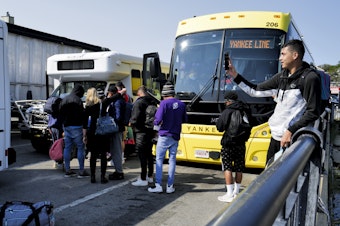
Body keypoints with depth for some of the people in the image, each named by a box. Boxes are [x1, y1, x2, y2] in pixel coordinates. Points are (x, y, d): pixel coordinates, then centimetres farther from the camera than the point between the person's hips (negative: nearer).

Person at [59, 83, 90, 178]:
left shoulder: (64, 100, 15)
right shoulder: (77, 100, -12)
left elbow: (61, 114, 19)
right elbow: (81, 114, -16)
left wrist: (64, 124, 21)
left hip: (66, 126, 8)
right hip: (76, 127, -8)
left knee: (67, 147, 10)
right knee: (80, 147, -2)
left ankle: (67, 170, 15)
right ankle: (81, 171, -1)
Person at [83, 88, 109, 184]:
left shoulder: (88, 106, 2)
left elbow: (85, 121, 3)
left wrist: (85, 135, 6)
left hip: (92, 132, 1)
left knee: (93, 155, 9)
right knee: (103, 155, 3)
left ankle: (92, 176, 11)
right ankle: (103, 177, 2)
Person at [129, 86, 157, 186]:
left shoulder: (139, 102, -15)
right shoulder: (153, 102, 10)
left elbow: (135, 118, -18)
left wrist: (131, 122, 1)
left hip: (141, 132, -8)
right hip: (151, 131, 9)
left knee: (142, 155, -5)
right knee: (149, 154, 18)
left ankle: (143, 179, -3)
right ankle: (150, 176, 29)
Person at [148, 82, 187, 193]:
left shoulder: (164, 103, -12)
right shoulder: (181, 104, 4)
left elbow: (158, 119, -17)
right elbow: (184, 119, 14)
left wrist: (156, 123, 4)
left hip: (164, 136, -5)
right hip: (175, 136, 5)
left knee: (159, 160, 4)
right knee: (172, 160, 10)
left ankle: (158, 185, 3)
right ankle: (170, 186, 12)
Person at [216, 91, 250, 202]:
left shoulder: (227, 112, -13)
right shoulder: (245, 111, 3)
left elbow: (219, 127, -10)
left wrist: (217, 121, 8)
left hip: (228, 144, -5)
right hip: (241, 143, 6)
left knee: (227, 168, 0)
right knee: (239, 168, 13)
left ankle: (229, 194, -2)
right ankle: (236, 192, 24)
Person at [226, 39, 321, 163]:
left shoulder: (310, 78, -10)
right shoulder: (282, 76, 11)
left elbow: (313, 112, -12)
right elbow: (256, 91, 15)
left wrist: (291, 131, -18)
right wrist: (235, 75, 9)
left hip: (292, 139, -7)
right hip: (275, 137, 7)